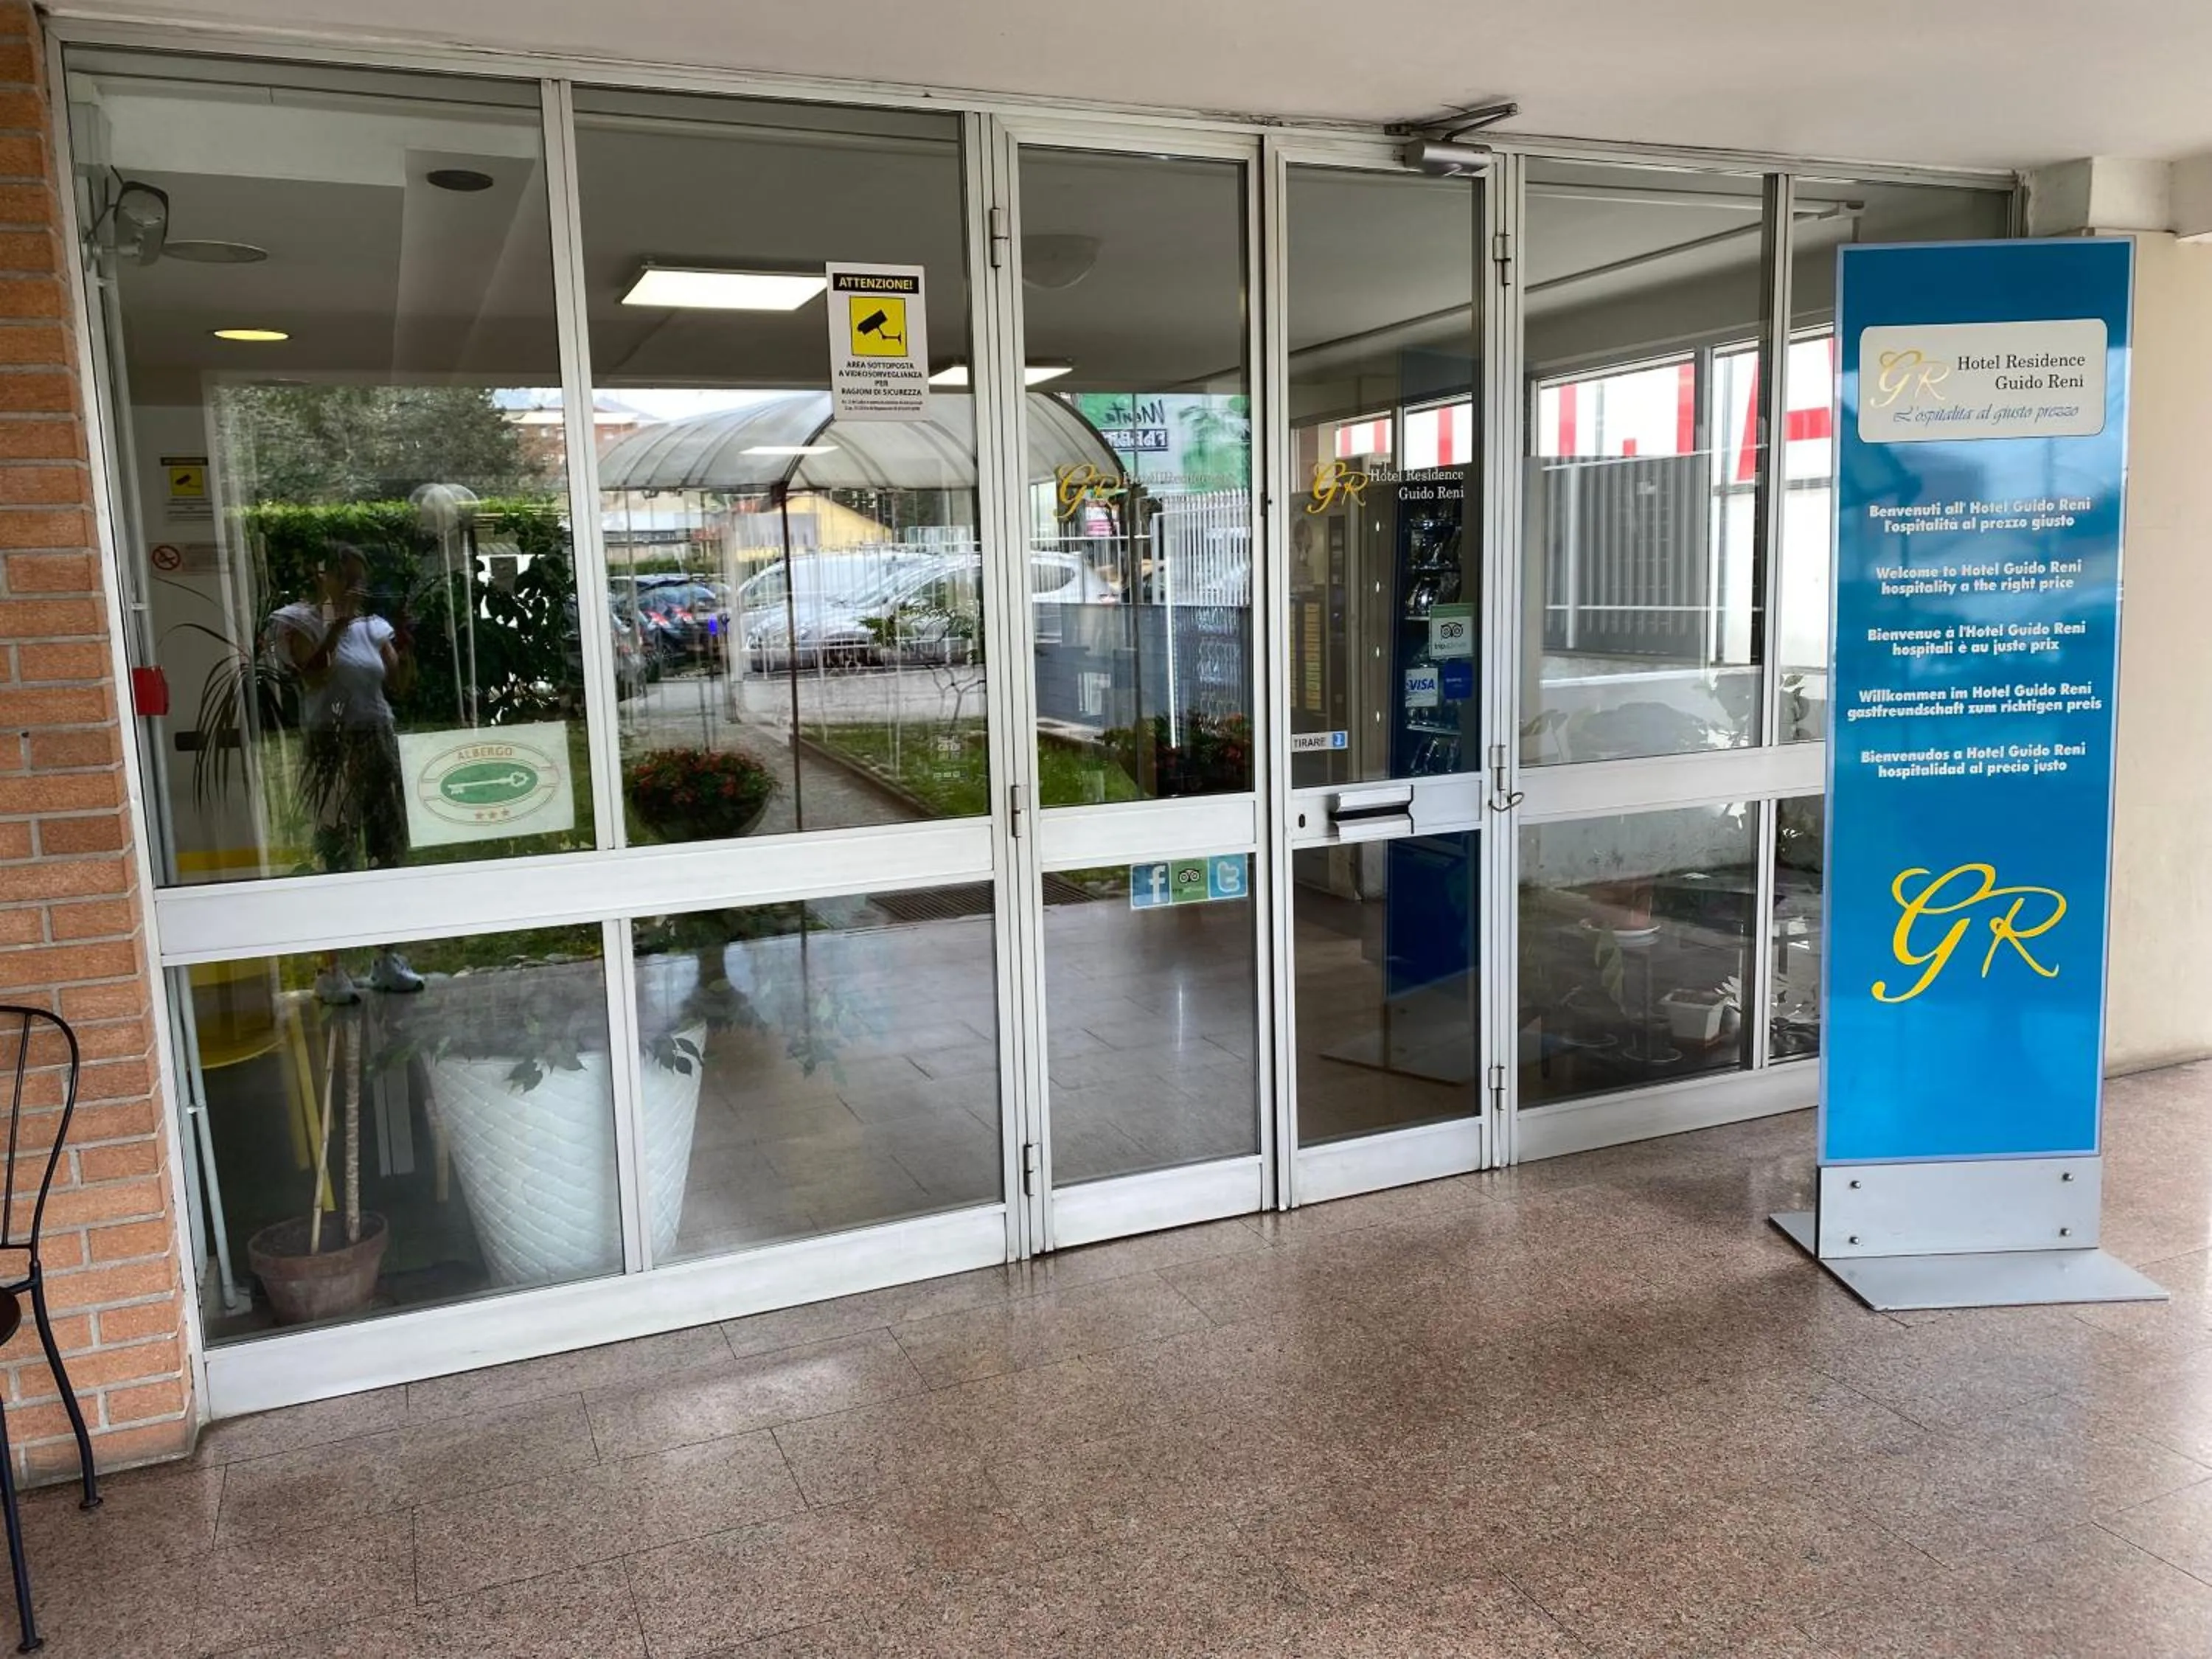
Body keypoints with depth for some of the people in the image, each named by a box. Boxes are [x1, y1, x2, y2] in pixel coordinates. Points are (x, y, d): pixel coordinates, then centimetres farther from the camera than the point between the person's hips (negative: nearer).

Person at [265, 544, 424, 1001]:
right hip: (333, 747, -5)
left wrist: (404, 645, -8)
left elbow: (400, 685, 7)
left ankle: (387, 958, 14)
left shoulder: (372, 625, 13)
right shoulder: (304, 623, -1)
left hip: (379, 743, 5)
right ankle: (331, 968, -2)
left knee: (389, 846, 5)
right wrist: (339, 624, -19)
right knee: (337, 852, -7)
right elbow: (314, 676, -18)